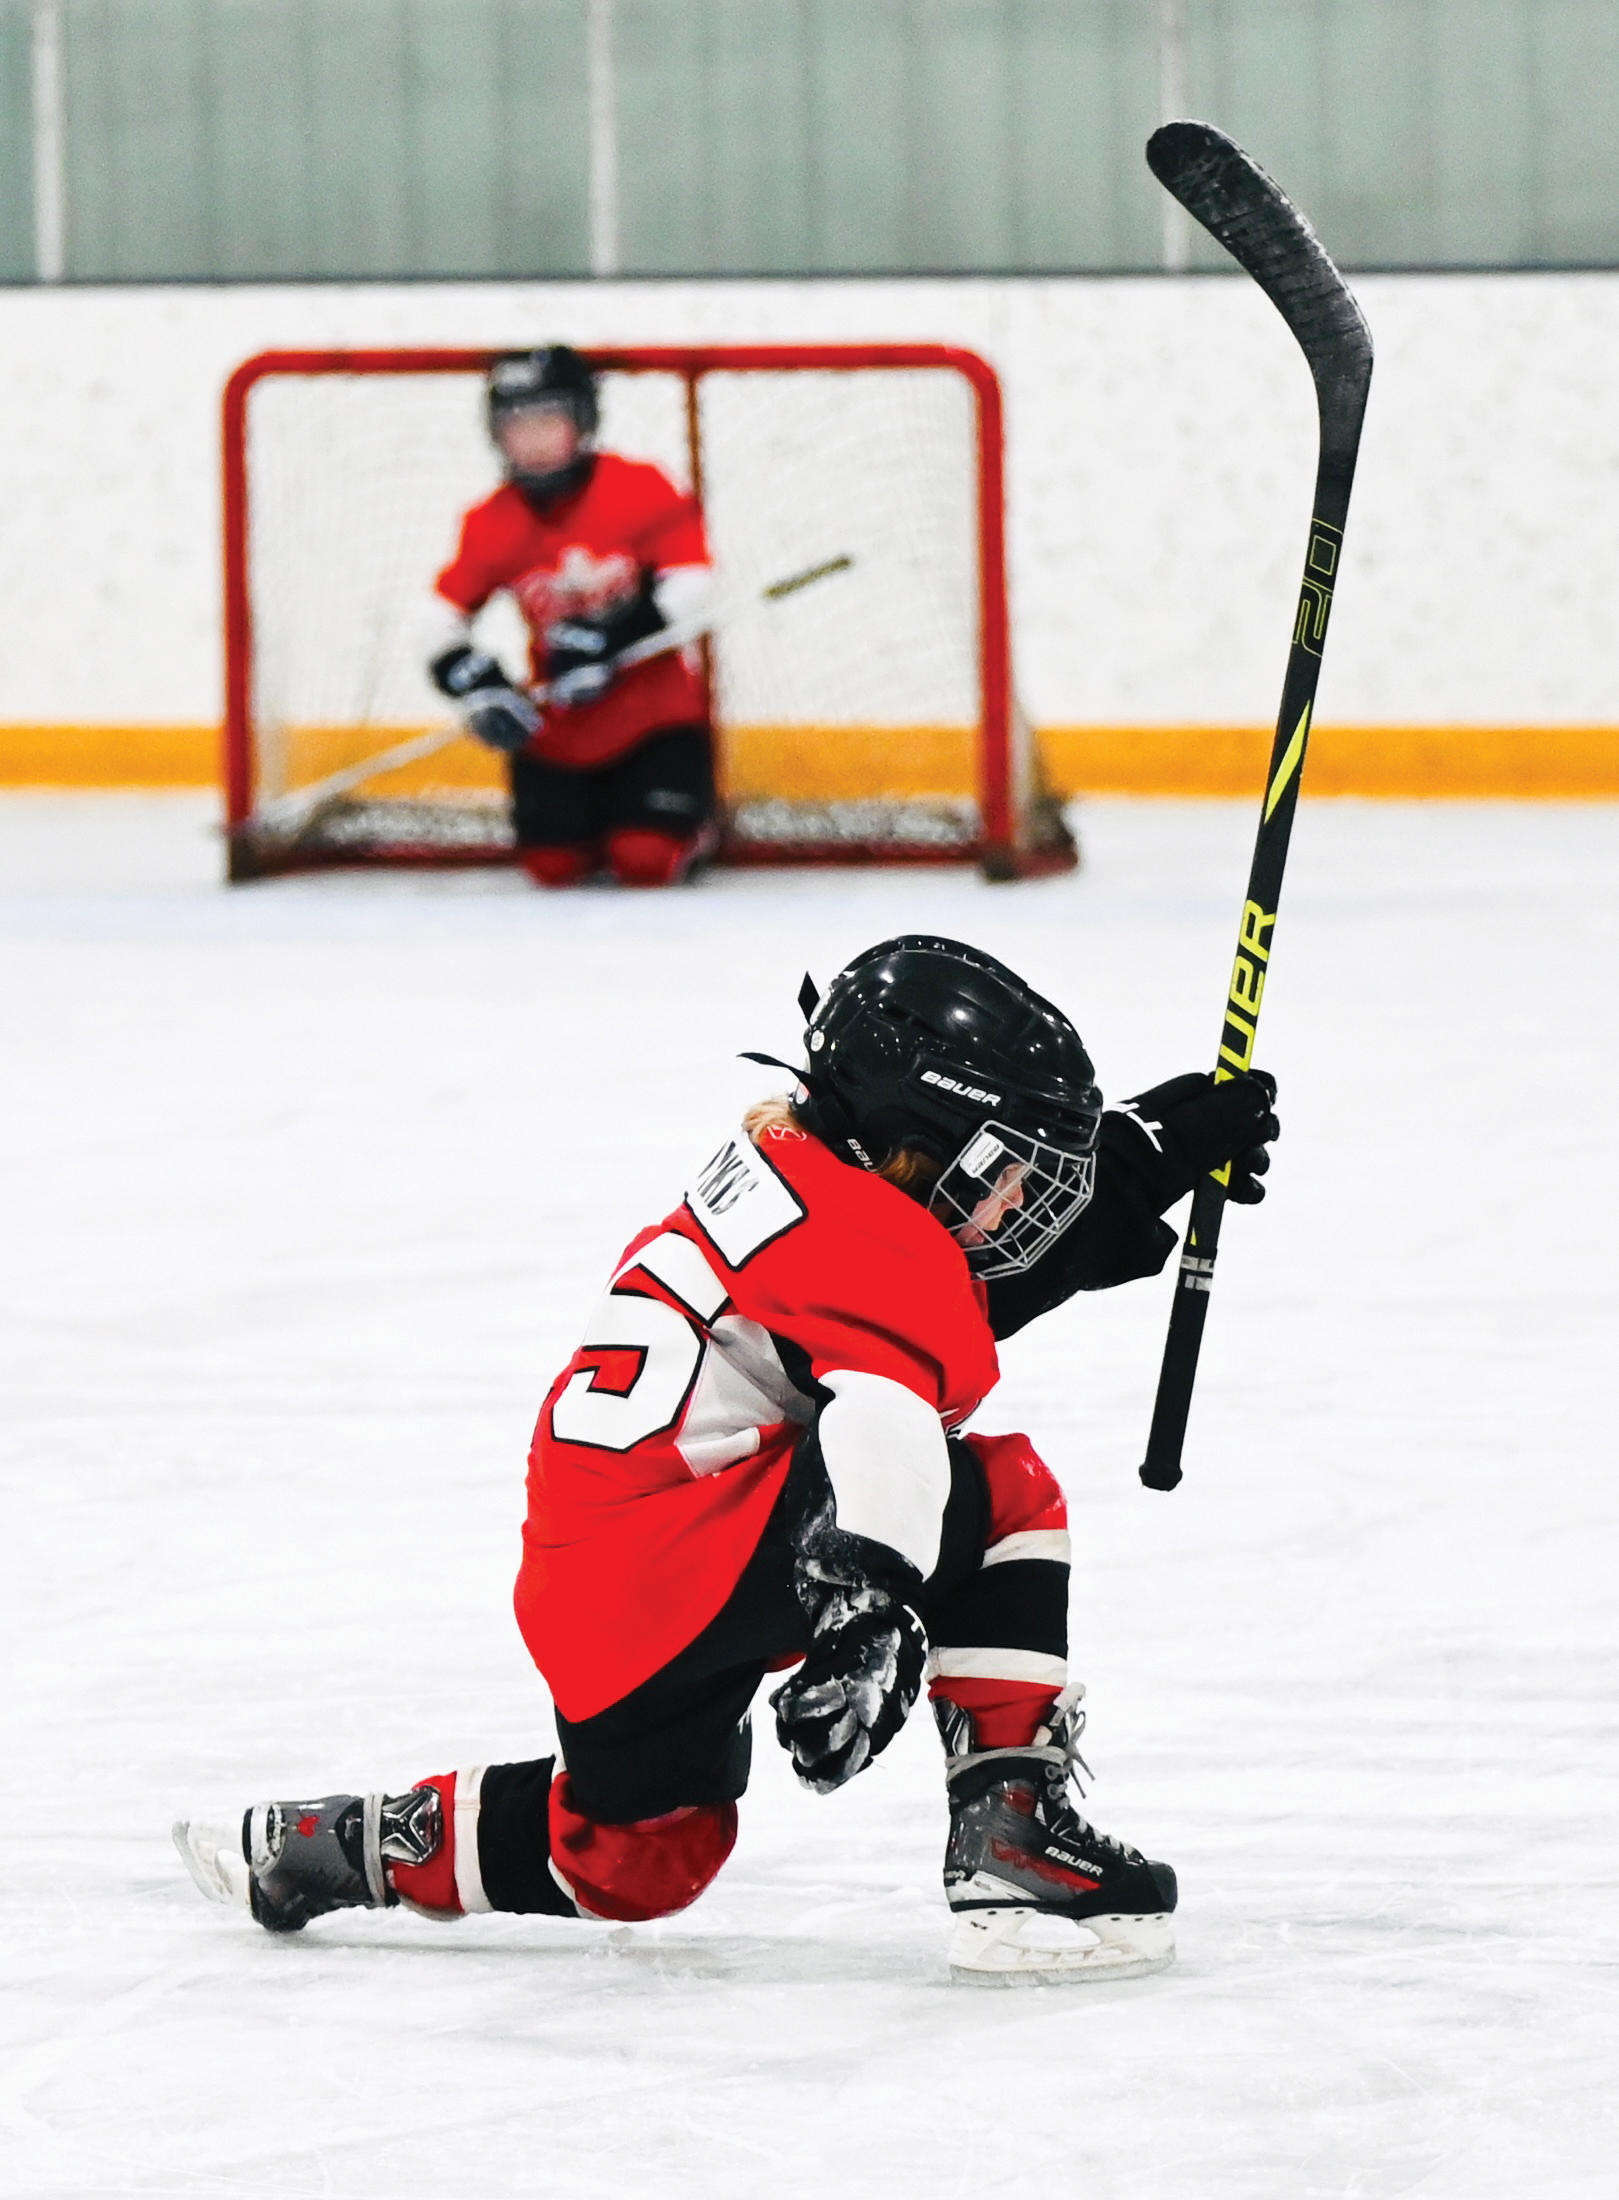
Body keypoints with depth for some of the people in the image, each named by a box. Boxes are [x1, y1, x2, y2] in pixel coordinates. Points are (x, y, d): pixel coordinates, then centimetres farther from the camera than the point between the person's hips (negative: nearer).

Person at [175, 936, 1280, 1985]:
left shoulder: (796, 1167, 16)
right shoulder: (868, 1244, -15)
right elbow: (883, 1416, -34)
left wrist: (1153, 1150, 29)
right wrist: (867, 1605, -48)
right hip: (659, 1564, -10)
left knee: (637, 1862, 27)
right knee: (1007, 1496, -11)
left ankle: (328, 1846, 30)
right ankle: (1010, 1848, -13)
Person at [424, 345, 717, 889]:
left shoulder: (640, 492, -14)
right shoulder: (492, 526, -5)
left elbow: (688, 589, -19)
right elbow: (445, 616, 1)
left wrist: (607, 642, -30)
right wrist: (476, 686, -17)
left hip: (651, 711, -3)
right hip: (556, 726, 3)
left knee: (646, 860, -15)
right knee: (553, 865, 0)